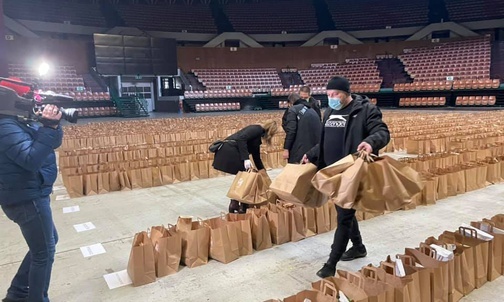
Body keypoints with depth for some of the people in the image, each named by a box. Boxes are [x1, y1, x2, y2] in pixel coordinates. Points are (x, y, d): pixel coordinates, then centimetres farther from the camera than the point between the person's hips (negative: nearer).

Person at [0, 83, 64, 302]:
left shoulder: (20, 123, 9)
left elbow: (53, 143, 11)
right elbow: (31, 160, -32)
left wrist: (53, 124, -8)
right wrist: (49, 126, -33)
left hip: (29, 196, 11)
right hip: (27, 199, -10)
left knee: (49, 242, 24)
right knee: (44, 252, 2)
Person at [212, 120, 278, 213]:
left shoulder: (258, 136, 25)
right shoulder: (257, 129, -3)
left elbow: (256, 157, 31)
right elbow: (241, 138, -20)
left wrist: (262, 172, 35)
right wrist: (246, 159, -25)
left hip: (229, 152, 9)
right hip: (230, 150, -9)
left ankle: (234, 205, 20)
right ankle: (242, 207, 9)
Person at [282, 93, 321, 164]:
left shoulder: (293, 110, 0)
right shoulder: (312, 110, 22)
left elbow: (291, 131, -12)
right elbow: (319, 130, 19)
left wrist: (286, 148, -10)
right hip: (315, 151, 8)